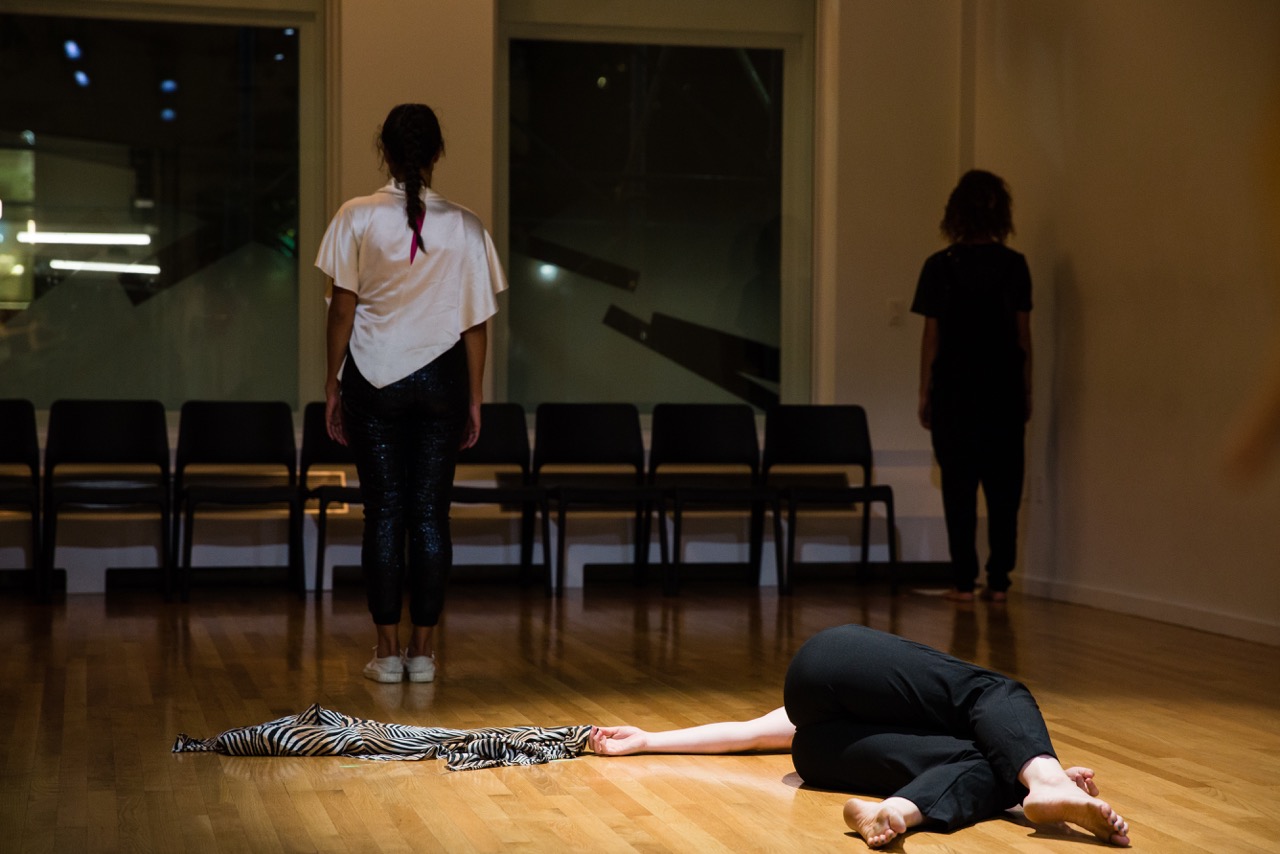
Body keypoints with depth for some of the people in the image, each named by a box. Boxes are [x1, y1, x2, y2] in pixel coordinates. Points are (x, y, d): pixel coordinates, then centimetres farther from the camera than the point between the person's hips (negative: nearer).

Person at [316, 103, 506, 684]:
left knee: (383, 513, 4)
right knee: (430, 514, 5)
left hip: (374, 378, -1)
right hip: (440, 376, 1)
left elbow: (342, 308, -3)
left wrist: (332, 383, 6)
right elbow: (475, 323, 1)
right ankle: (423, 650, 8)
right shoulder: (464, 227, -1)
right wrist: (474, 400, 8)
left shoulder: (358, 217, -5)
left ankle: (388, 651, 5)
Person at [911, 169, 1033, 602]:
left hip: (955, 390, -1)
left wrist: (925, 394, 5)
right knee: (1003, 487, 6)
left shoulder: (941, 266, -3)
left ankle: (964, 580, 2)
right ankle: (998, 580, 5)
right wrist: (1026, 393, 10)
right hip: (1003, 389, 1)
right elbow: (1023, 335, 2)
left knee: (959, 488, 3)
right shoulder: (1014, 265, 0)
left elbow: (931, 336, -2)